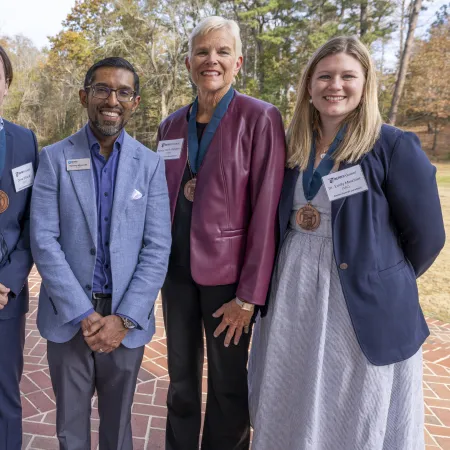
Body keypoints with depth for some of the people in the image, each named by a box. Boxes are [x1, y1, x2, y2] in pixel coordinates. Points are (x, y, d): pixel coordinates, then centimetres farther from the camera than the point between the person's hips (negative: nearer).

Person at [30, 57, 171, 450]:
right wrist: (83, 314, -13)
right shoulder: (55, 158, -2)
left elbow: (158, 248, -5)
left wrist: (124, 319, -12)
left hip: (125, 318, 0)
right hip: (68, 316, 0)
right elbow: (44, 241, -8)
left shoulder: (150, 164, -1)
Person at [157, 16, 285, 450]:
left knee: (228, 386, 11)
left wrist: (249, 296, -15)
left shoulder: (260, 119, -10)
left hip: (226, 273, -4)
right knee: (181, 378, 18)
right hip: (177, 269, 5)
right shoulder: (171, 125, 7)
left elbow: (267, 210, -13)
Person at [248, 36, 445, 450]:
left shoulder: (394, 147, -10)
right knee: (292, 410, 19)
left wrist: (388, 280, 5)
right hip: (291, 295, 5)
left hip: (365, 302, -4)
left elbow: (426, 235, -6)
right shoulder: (292, 148, 4)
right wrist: (300, 272, 5)